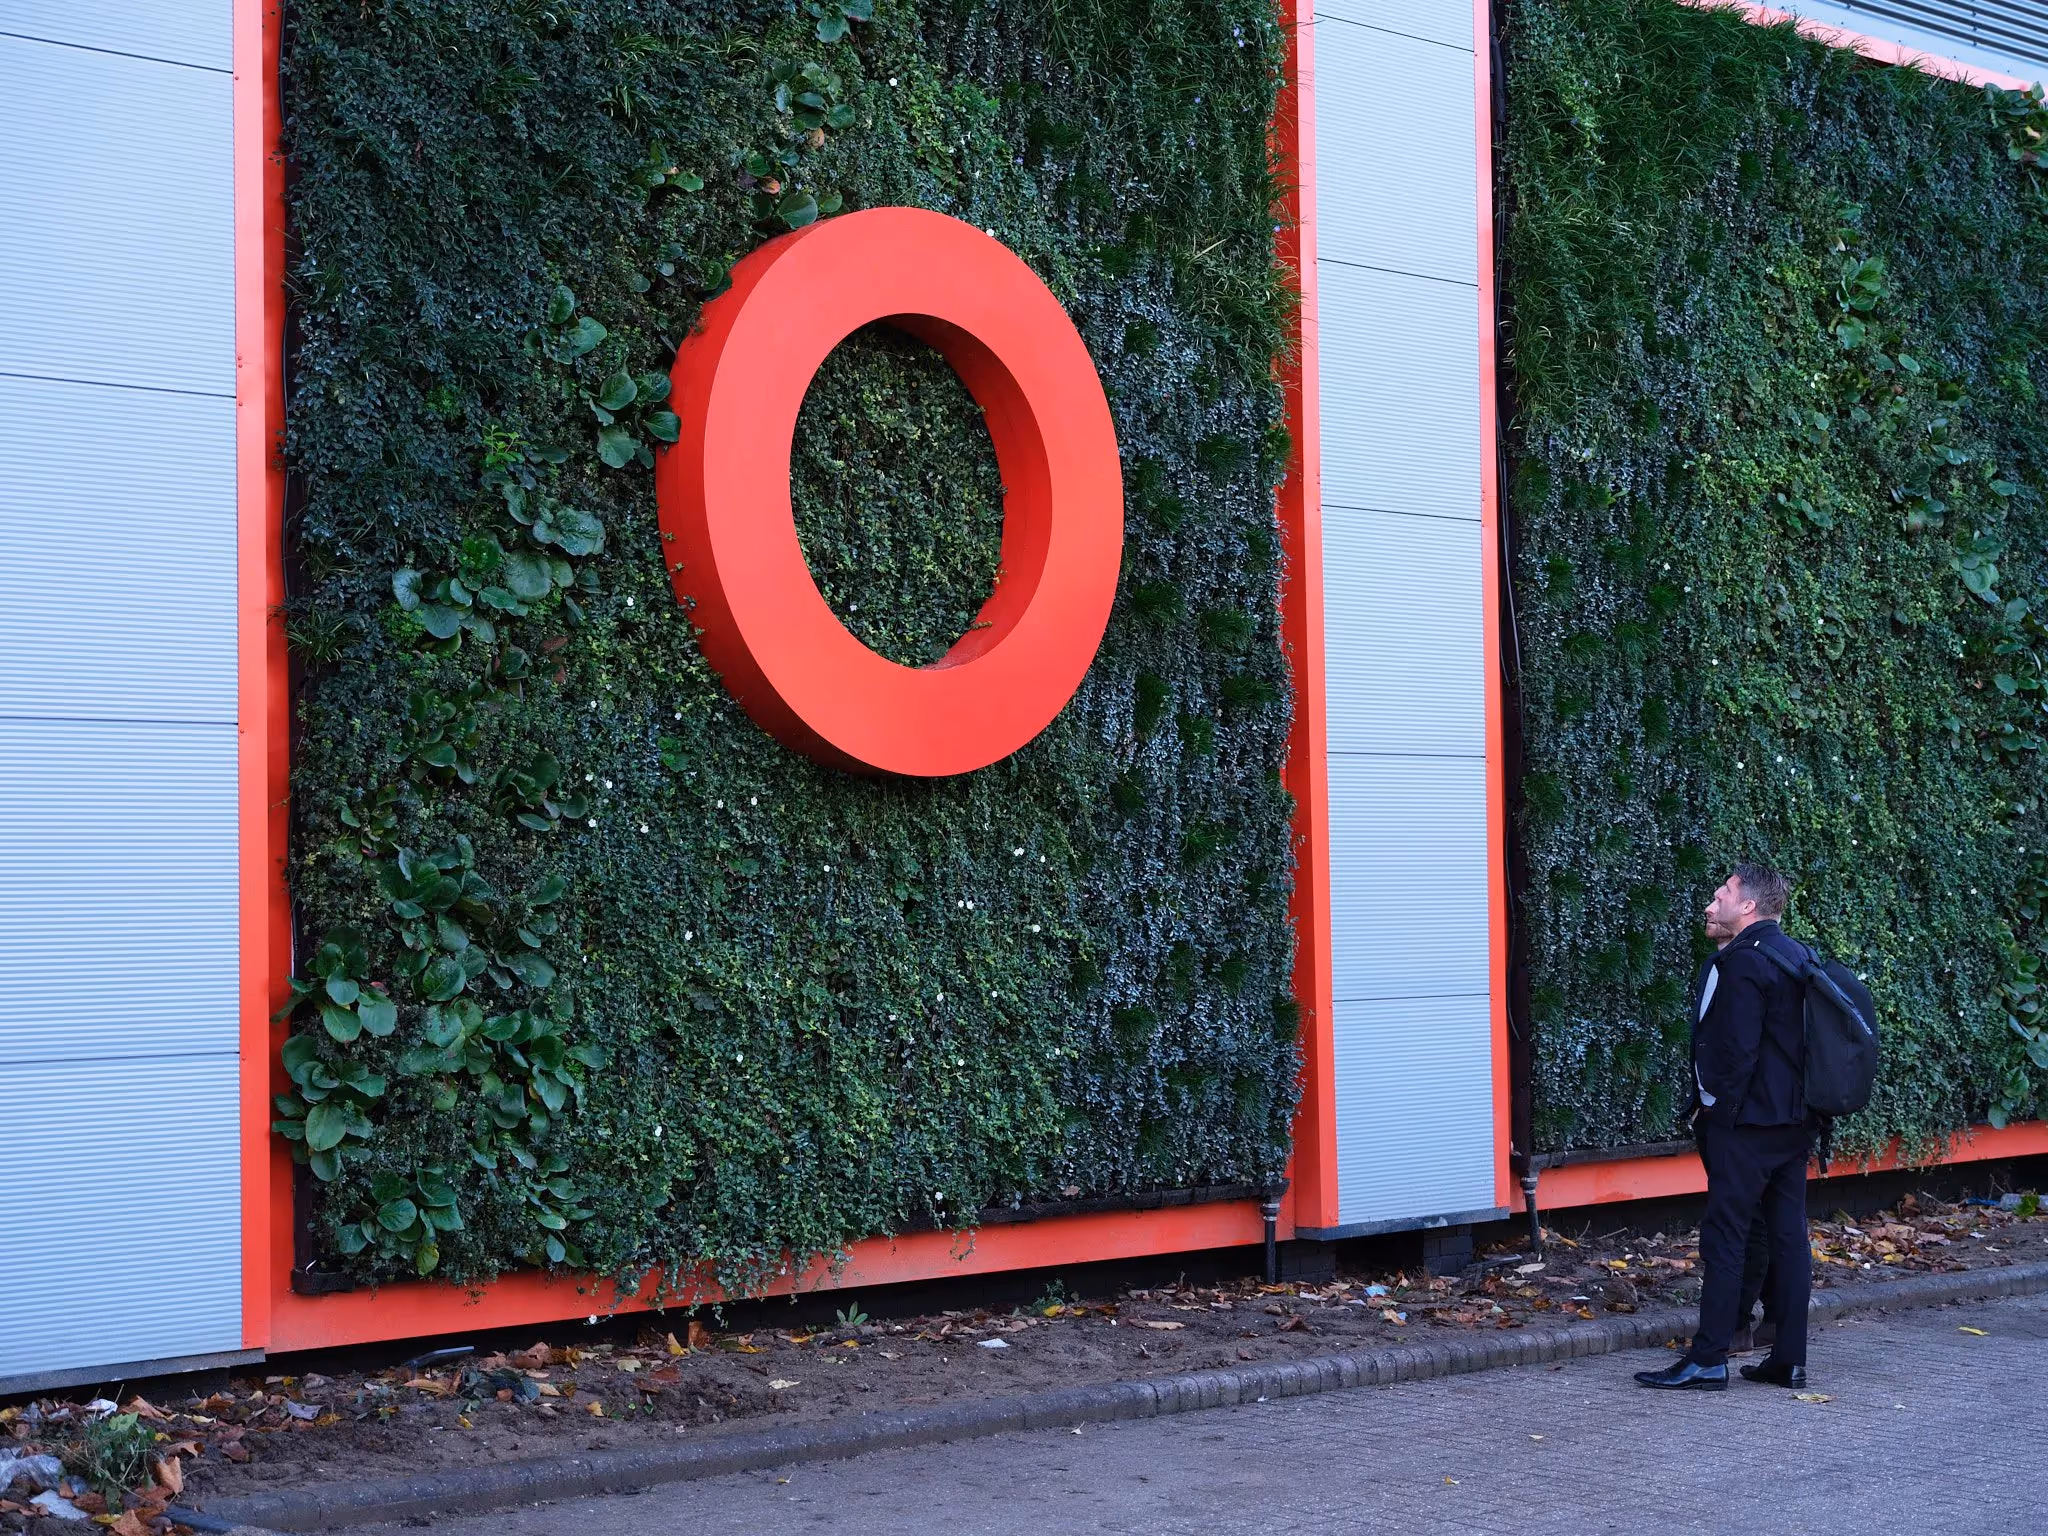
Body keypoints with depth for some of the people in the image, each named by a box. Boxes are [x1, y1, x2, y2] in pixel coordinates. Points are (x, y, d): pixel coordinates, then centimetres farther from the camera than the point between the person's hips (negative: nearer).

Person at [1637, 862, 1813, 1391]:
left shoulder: (1743, 961, -15)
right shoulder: (1798, 956, 13)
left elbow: (1738, 1049, -20)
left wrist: (1718, 1109, -10)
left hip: (1746, 1125, -9)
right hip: (1795, 1123, 9)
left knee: (1724, 1237, -4)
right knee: (1788, 1235, 9)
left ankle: (1708, 1360, -2)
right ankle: (1789, 1359, 12)